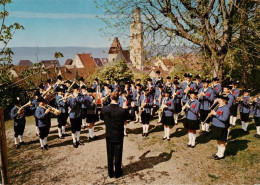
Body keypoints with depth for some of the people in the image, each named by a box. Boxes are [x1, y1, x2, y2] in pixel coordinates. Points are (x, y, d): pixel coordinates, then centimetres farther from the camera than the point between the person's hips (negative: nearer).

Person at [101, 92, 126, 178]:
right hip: (119, 136, -2)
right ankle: (117, 173, 27)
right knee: (118, 155, 14)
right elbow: (124, 121, -6)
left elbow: (105, 121, -1)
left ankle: (110, 173, 29)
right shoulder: (122, 110, -21)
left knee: (110, 155, 17)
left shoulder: (104, 109, -14)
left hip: (109, 135, 2)